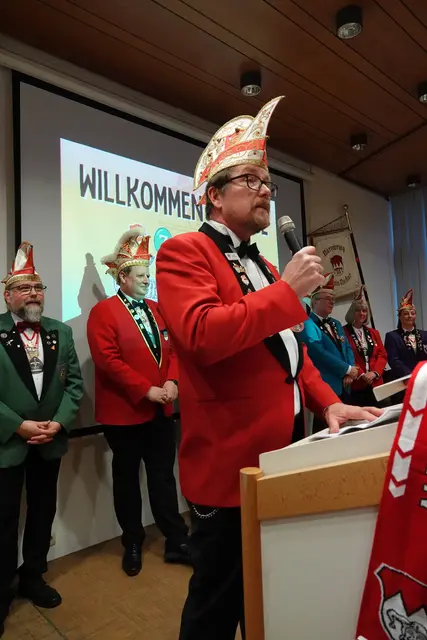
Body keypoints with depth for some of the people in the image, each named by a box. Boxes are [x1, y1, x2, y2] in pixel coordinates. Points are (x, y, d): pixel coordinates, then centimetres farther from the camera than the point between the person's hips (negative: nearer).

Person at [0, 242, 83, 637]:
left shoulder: (61, 332, 5)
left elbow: (75, 383, 1)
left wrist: (59, 422, -11)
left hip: (51, 440, 4)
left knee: (43, 512, 17)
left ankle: (33, 577, 38)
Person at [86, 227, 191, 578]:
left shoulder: (157, 310, 11)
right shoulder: (103, 312, -9)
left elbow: (173, 350, 9)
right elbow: (108, 360, -18)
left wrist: (172, 382, -9)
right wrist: (146, 390, -19)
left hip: (161, 409, 5)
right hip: (124, 411, -5)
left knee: (163, 477, 13)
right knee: (127, 479, 13)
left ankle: (177, 541, 24)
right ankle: (132, 543, 31)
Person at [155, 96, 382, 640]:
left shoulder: (260, 264, 16)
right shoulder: (184, 251, -10)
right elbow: (202, 335, -27)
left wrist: (326, 401, 4)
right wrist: (289, 290, -20)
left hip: (282, 458, 9)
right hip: (230, 464, -8)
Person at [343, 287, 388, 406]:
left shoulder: (373, 332, 16)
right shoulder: (343, 332, -5)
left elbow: (382, 355, 10)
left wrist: (374, 372, -5)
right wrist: (361, 374, -15)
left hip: (376, 384, 6)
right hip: (355, 385, -6)